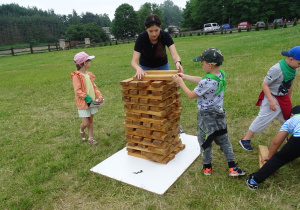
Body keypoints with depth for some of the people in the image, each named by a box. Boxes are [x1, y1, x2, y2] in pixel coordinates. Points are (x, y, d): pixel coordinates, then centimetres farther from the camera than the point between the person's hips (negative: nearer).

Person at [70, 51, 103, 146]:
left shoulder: (89, 74, 7)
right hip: (83, 103, -7)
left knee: (91, 121, 14)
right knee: (85, 123, -3)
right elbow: (77, 90, -19)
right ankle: (81, 131, 31)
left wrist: (99, 96, -5)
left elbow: (94, 86, 10)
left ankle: (90, 137, 27)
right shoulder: (77, 76, -15)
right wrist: (87, 98, -24)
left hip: (92, 102, 7)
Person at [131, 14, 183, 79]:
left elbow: (174, 54, -35)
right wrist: (139, 69, -53)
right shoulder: (141, 37, -26)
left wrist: (178, 62, -58)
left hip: (162, 66, 1)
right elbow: (134, 61, -31)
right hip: (146, 67, -1)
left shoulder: (165, 35, -24)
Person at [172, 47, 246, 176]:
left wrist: (180, 82, -3)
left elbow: (191, 95, -14)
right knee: (223, 140, 16)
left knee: (205, 142, 12)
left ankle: (207, 167, 28)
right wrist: (185, 76, 13)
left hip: (206, 116, -7)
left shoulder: (207, 82, -27)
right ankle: (232, 168, 22)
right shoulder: (221, 75, -2)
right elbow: (201, 80, 10)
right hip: (218, 113, 7)